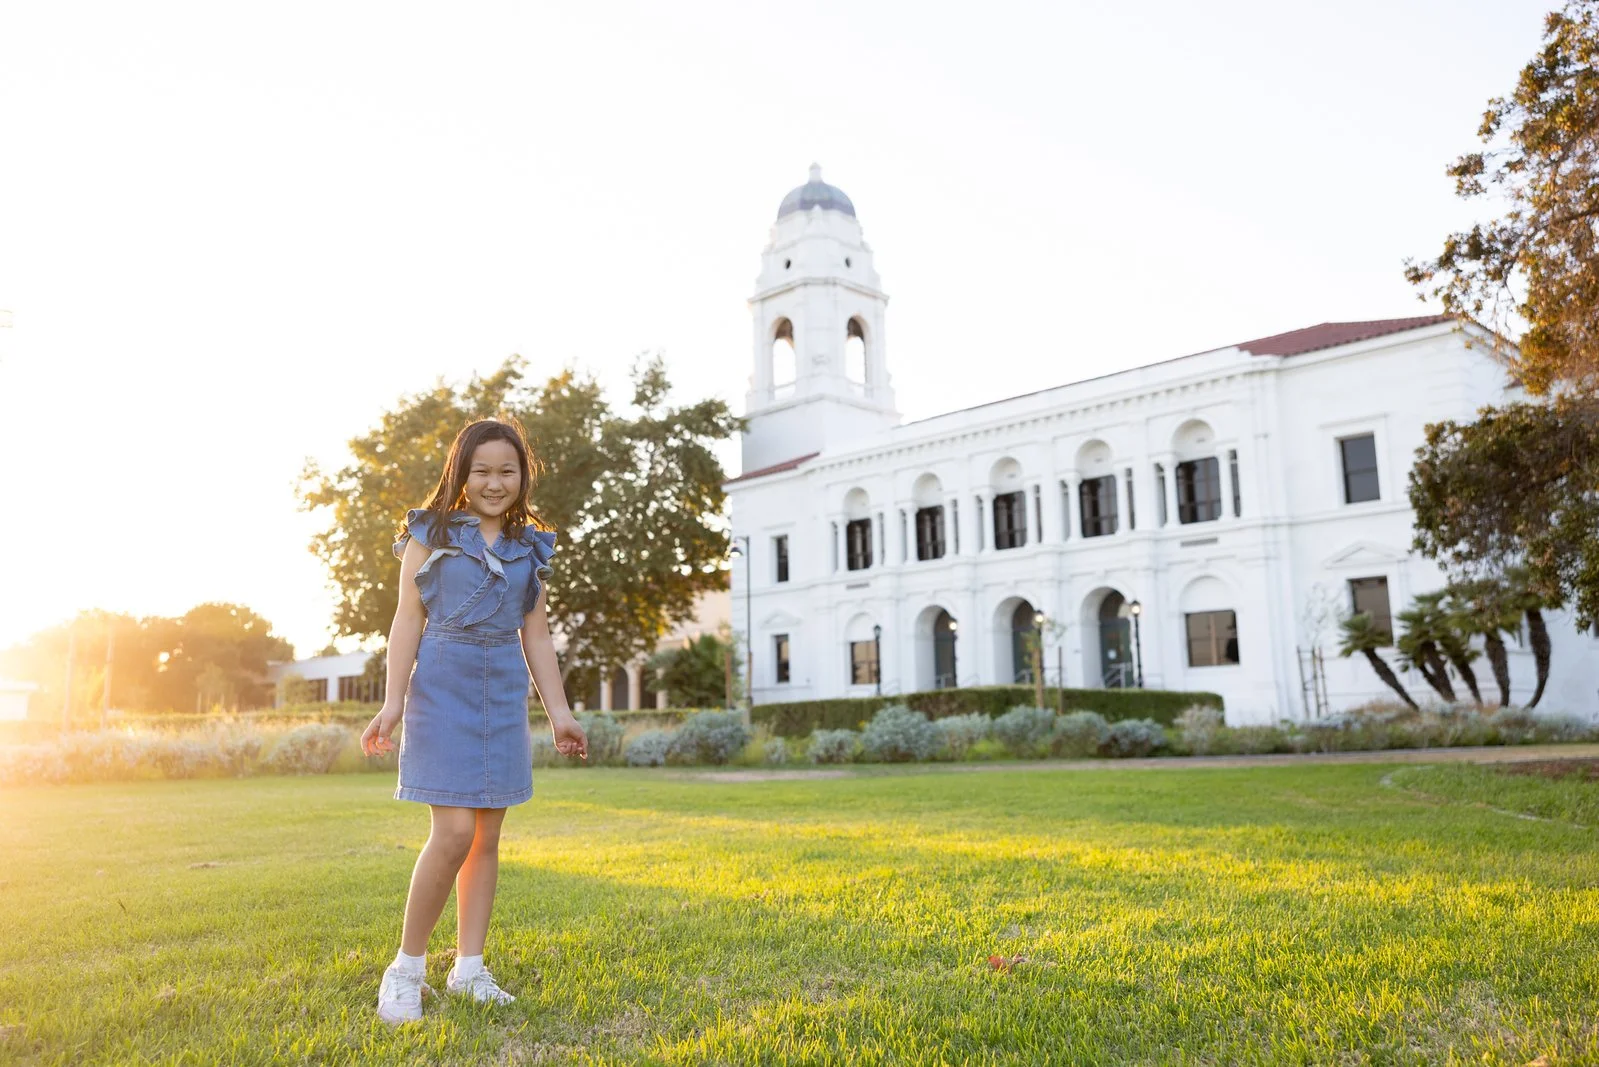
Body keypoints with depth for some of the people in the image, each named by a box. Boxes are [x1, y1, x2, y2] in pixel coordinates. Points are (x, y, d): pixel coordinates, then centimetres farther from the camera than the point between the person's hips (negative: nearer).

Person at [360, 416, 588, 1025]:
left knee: (487, 835, 6)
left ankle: (468, 969, 17)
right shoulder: (430, 535, 0)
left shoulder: (529, 547, 11)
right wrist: (393, 703, -11)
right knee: (455, 831, -12)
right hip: (443, 688, -4)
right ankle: (407, 968, 5)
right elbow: (408, 620, -3)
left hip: (505, 695, 4)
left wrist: (559, 712, 10)